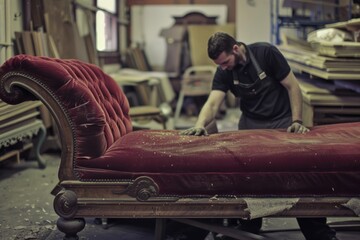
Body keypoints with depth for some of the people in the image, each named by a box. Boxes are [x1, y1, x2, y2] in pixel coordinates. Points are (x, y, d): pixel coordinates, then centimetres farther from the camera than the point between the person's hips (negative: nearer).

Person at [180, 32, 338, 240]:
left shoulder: (266, 53, -19)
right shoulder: (224, 72, -10)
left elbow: (292, 86, -13)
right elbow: (213, 103, -22)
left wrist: (297, 121, -20)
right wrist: (200, 125, -42)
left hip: (282, 120, -3)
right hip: (251, 123, 3)